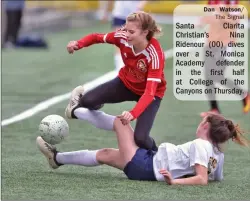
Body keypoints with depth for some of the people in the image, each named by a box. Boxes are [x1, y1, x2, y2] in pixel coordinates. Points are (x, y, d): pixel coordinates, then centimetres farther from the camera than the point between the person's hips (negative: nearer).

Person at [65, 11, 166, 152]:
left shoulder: (155, 55, -36)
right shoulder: (123, 37, -24)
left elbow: (150, 92, -41)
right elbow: (98, 37, -5)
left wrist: (133, 114, -56)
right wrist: (78, 44, -26)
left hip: (150, 92, -4)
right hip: (126, 83, 4)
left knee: (140, 138, -22)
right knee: (88, 101, -20)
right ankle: (78, 106, 19)